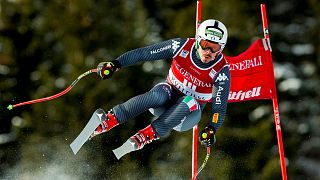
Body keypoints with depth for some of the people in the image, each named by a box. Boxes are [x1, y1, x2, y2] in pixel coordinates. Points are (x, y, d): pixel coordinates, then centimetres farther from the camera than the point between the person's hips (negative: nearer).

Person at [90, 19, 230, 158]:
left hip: (189, 112, -1)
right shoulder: (183, 46, -17)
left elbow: (219, 107, -19)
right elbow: (143, 53, -13)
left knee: (190, 101, -36)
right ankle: (109, 120, -42)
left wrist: (211, 129, -38)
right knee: (159, 94, -35)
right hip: (169, 95, 1)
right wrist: (116, 64, -23)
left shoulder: (221, 71, -20)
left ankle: (148, 134, -41)